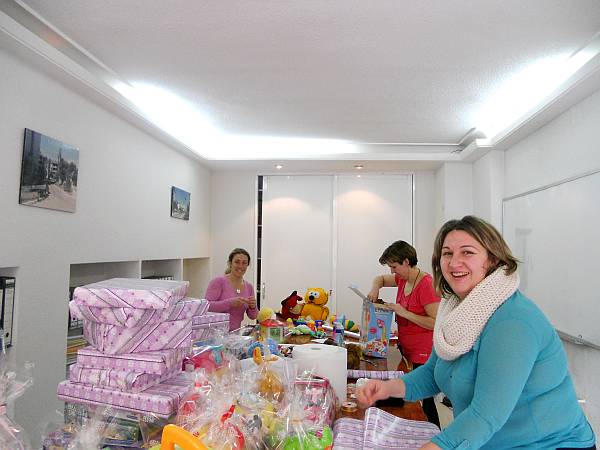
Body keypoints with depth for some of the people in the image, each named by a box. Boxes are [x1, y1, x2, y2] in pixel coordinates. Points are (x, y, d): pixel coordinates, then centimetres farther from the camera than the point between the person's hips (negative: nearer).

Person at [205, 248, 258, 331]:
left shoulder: (249, 287, 8)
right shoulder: (218, 282, -6)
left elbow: (252, 316, 12)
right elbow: (207, 306, -15)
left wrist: (253, 307, -9)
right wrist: (230, 302, -25)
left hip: (235, 333, 3)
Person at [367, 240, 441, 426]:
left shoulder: (426, 284, -19)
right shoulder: (403, 280, 6)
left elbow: (436, 323, -22)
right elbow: (381, 278, 24)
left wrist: (404, 313, -23)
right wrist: (375, 288, 2)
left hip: (423, 354, -8)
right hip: (407, 349, 8)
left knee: (424, 399, -1)